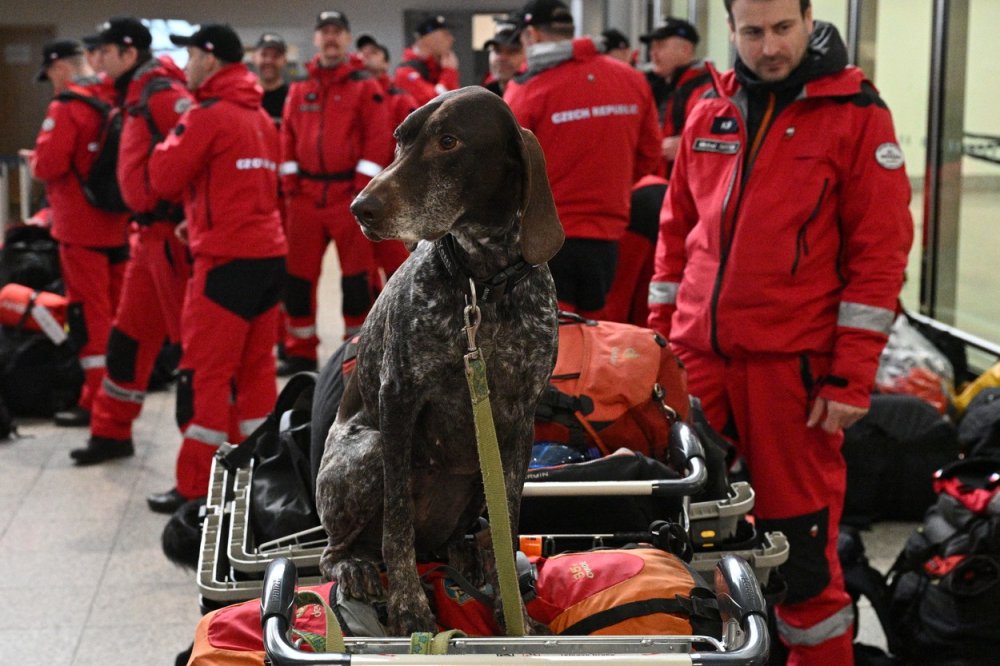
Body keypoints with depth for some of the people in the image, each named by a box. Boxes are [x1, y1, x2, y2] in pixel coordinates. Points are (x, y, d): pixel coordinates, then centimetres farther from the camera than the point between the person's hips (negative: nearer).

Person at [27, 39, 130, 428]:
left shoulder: (67, 106, -15)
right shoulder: (116, 100, 8)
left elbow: (48, 165, -21)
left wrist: (33, 161, 1)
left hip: (81, 225, -7)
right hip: (118, 223, 8)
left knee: (88, 311, -2)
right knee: (119, 310, 14)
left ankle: (96, 402, 1)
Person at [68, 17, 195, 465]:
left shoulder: (161, 92, -14)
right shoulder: (137, 96, 17)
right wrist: (145, 218, 17)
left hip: (175, 232, -10)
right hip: (152, 232, 10)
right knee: (129, 335, 16)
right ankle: (112, 433, 27)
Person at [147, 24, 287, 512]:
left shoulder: (208, 115, -10)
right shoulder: (260, 115, 14)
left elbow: (164, 179, -7)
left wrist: (173, 138, 9)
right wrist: (202, 217, 12)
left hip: (227, 261, -8)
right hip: (270, 253, 8)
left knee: (205, 372, -2)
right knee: (255, 367, 13)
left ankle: (197, 487, 1)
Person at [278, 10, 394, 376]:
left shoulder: (365, 85, 0)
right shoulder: (299, 88, 12)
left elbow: (378, 136, -7)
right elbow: (288, 136, 12)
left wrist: (364, 185, -13)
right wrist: (289, 183, 3)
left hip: (350, 192, -4)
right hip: (306, 194, 4)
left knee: (356, 272, 2)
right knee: (298, 273, 5)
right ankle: (301, 352, 16)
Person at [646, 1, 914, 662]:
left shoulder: (857, 115, -3)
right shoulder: (709, 114, 11)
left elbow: (880, 254, -6)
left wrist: (851, 378, -10)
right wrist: (661, 337, 12)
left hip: (794, 361, -4)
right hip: (698, 357, 5)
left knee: (800, 535, 1)